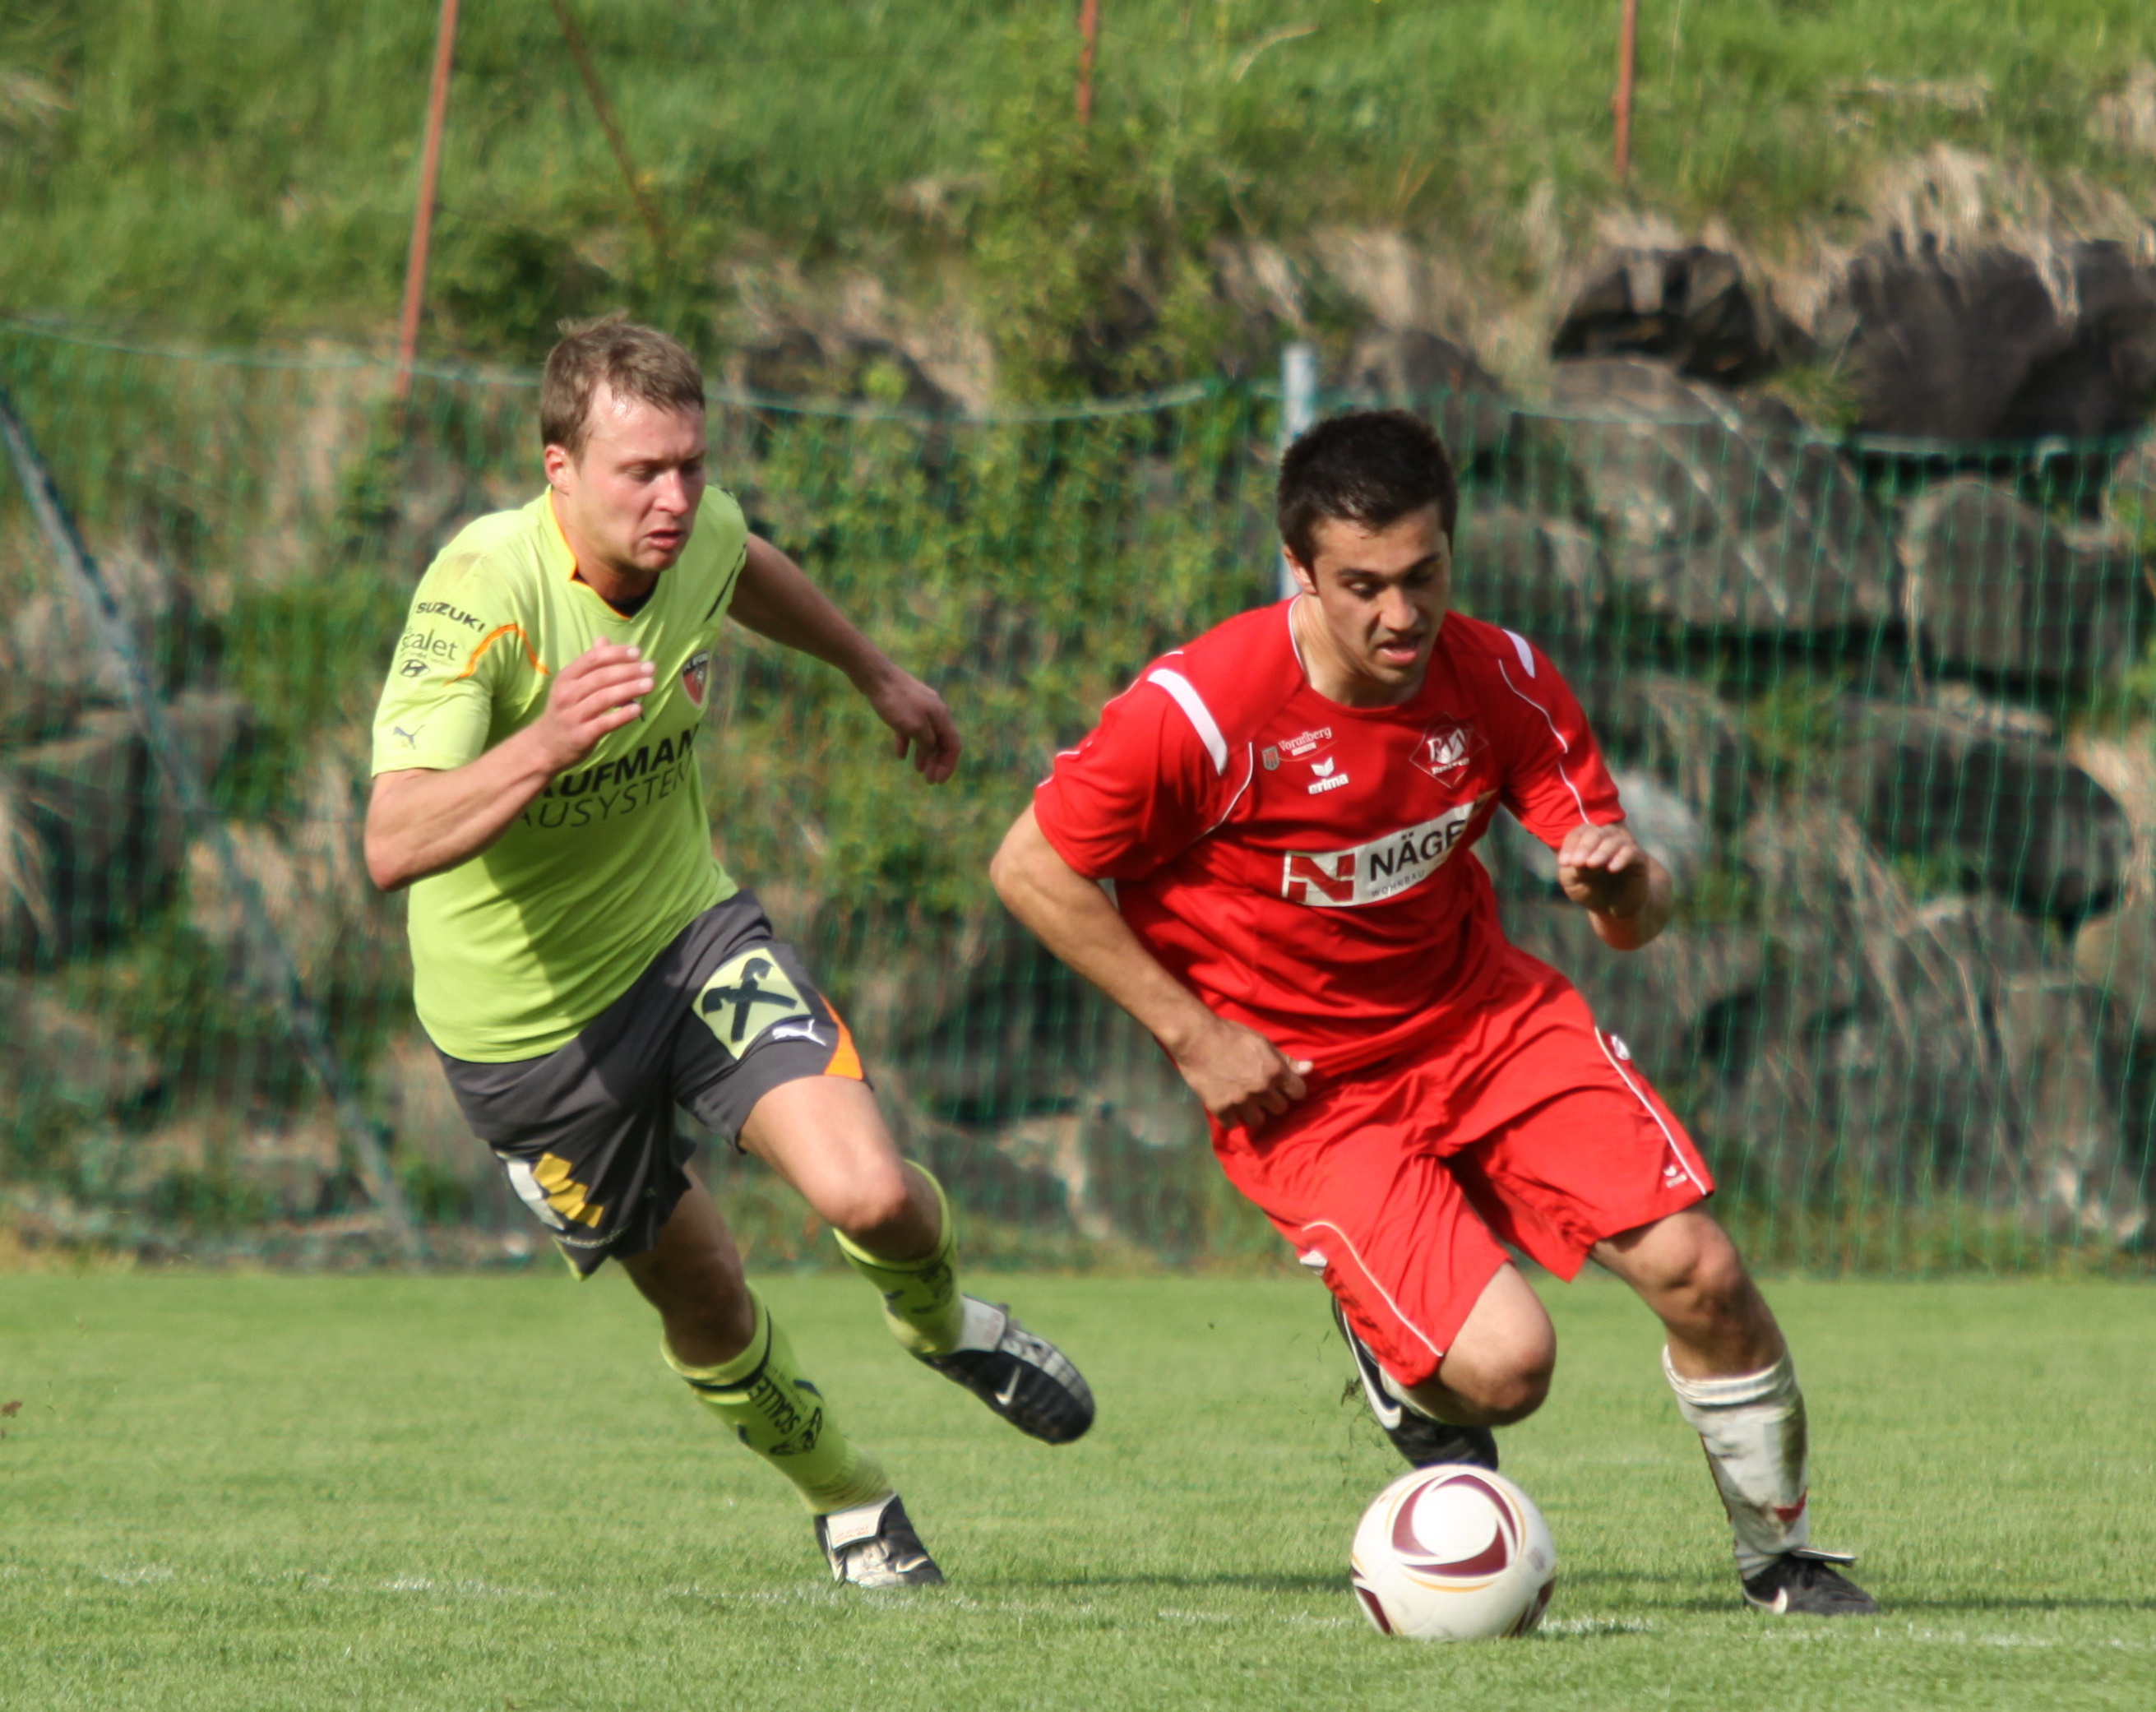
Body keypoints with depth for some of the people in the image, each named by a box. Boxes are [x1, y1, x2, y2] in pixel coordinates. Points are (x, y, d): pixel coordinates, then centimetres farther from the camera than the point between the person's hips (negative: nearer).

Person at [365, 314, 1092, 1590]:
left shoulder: (698, 535, -11)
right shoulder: (484, 594, -30)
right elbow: (395, 844, -40)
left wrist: (879, 676, 33)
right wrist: (548, 741, -54)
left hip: (689, 931, 4)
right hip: (528, 1019, -4)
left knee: (868, 1194, -18)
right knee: (700, 1298, 10)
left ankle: (943, 1325, 18)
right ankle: (845, 1498, 39)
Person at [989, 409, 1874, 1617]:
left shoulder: (1502, 681, -10)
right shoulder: (1200, 711, -23)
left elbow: (1638, 916, -7)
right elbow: (1032, 870, -12)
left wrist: (1625, 889, -33)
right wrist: (1191, 1035, -14)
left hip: (1484, 1012, 4)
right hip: (1305, 1084, -4)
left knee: (1698, 1272, -11)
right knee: (1504, 1363, -21)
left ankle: (1781, 1555, 15)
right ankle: (1400, 1369, 18)